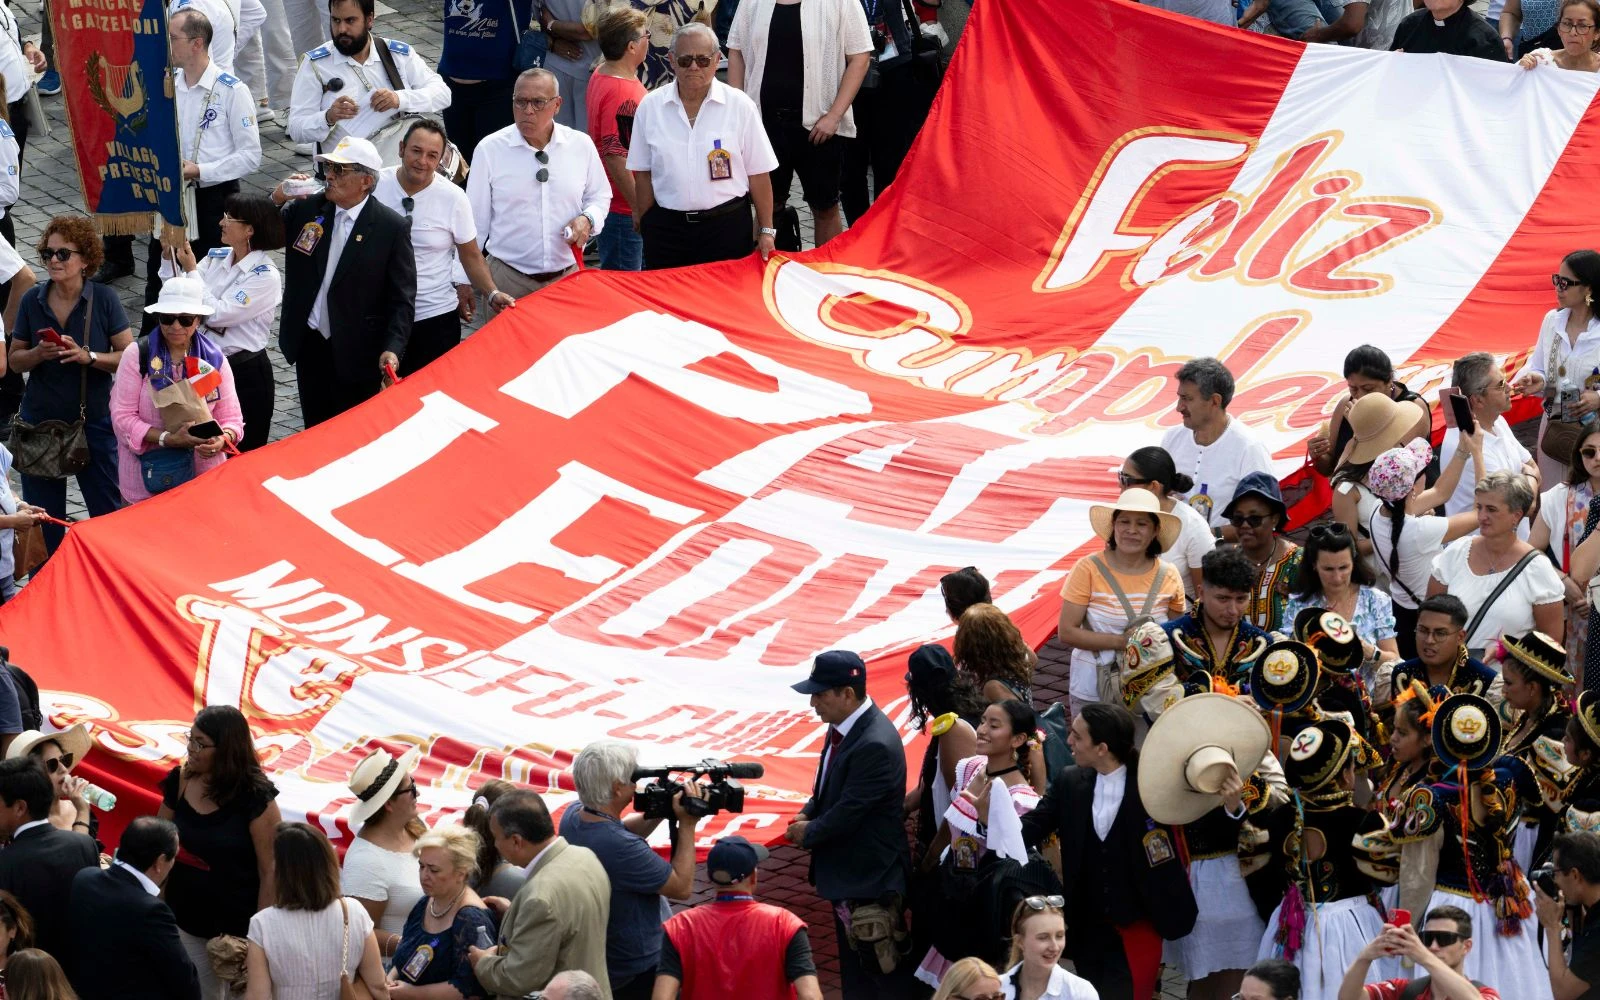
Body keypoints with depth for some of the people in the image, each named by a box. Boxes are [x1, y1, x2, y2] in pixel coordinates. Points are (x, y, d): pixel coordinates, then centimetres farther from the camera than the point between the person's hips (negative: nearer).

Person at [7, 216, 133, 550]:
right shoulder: (32, 300, -2)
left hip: (94, 420, -2)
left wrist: (87, 356, -24)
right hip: (41, 419, 2)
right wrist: (39, 354, -16)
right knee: (43, 515, 9)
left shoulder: (104, 299, -8)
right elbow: (15, 360, 5)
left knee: (109, 513, 2)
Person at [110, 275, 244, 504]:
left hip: (204, 474, 2)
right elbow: (122, 418, -9)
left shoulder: (214, 359, 4)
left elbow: (231, 419, 4)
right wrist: (167, 439, -21)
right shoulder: (137, 357, -4)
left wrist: (222, 440, -19)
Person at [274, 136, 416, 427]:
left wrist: (392, 349, -22)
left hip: (357, 356, -4)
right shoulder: (308, 209, 2)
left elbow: (402, 297, -10)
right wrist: (276, 199, -9)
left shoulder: (392, 228, -11)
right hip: (309, 346, 4)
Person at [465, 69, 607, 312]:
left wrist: (588, 220, -6)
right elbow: (474, 220, 1)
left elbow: (599, 196, 16)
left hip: (568, 274, 2)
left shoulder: (582, 145, 2)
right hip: (509, 280, -2)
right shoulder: (490, 149, -3)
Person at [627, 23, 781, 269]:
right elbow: (643, 174, 8)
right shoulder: (650, 106, 3)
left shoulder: (740, 105, -2)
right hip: (667, 228, 1)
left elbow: (758, 174, 0)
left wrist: (766, 231, -1)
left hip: (727, 224, -1)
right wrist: (645, 224, 5)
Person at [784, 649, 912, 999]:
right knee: (852, 961, 21)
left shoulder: (875, 745, -28)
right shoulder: (843, 727, 2)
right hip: (847, 876, 10)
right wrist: (807, 815, -1)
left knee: (879, 968, 2)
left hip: (869, 879, -10)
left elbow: (849, 812, -25)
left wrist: (808, 833, -9)